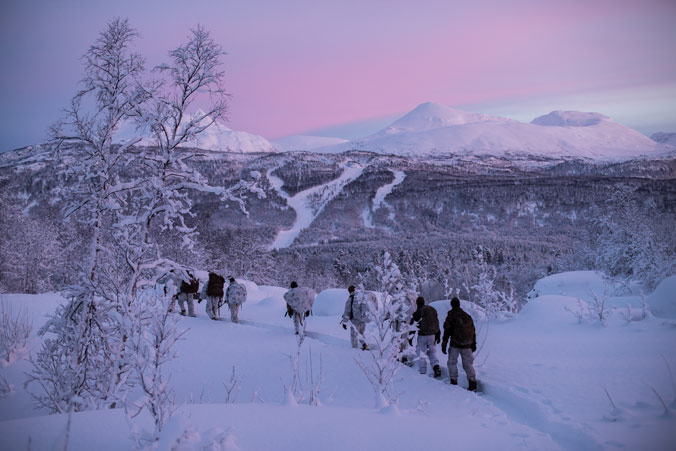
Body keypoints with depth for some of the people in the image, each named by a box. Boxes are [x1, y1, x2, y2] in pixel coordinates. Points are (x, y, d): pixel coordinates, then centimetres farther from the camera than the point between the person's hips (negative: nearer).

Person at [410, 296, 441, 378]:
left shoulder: (417, 313, -8)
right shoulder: (433, 310, 7)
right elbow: (437, 324, 12)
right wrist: (438, 335, 18)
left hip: (422, 336, -4)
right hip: (432, 335, 4)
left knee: (421, 355, 4)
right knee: (432, 353, 14)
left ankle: (423, 372, 3)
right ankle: (436, 367, -4)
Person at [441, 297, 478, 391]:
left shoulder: (450, 316, -7)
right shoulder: (467, 316, 7)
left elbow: (447, 332, -9)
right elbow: (473, 331, 12)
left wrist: (444, 345, -4)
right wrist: (473, 344, 19)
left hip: (455, 344, -4)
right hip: (467, 345, 4)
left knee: (452, 363, 12)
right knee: (468, 364, 10)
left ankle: (454, 382, 9)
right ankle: (473, 384, 2)